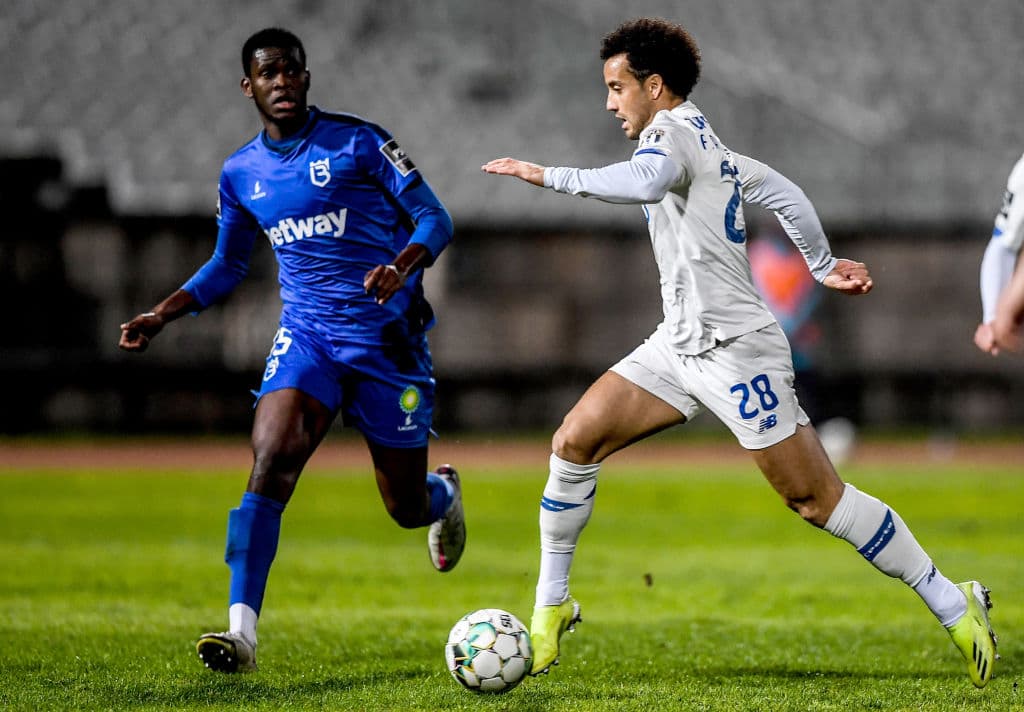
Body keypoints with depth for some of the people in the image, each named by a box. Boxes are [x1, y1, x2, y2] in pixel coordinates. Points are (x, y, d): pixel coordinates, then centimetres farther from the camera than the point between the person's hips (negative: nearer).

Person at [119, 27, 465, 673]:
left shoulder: (357, 142, -6)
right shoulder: (241, 173, 8)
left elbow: (434, 219, -7)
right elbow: (227, 268, 21)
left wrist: (403, 265, -28)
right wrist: (160, 317, 7)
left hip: (388, 337, -3)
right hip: (307, 335, 3)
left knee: (407, 507, 5)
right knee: (270, 460, -23)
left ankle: (444, 493, 46)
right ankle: (242, 629, -29)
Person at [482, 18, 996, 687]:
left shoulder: (673, 129, -12)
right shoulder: (707, 143, 16)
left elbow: (649, 179, -36)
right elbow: (783, 190, 26)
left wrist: (553, 176, -31)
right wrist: (824, 266, 34)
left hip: (735, 348, -10)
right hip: (680, 346, 10)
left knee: (815, 497, -7)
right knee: (575, 442, -1)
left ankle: (955, 605, 2)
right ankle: (552, 607, 7)